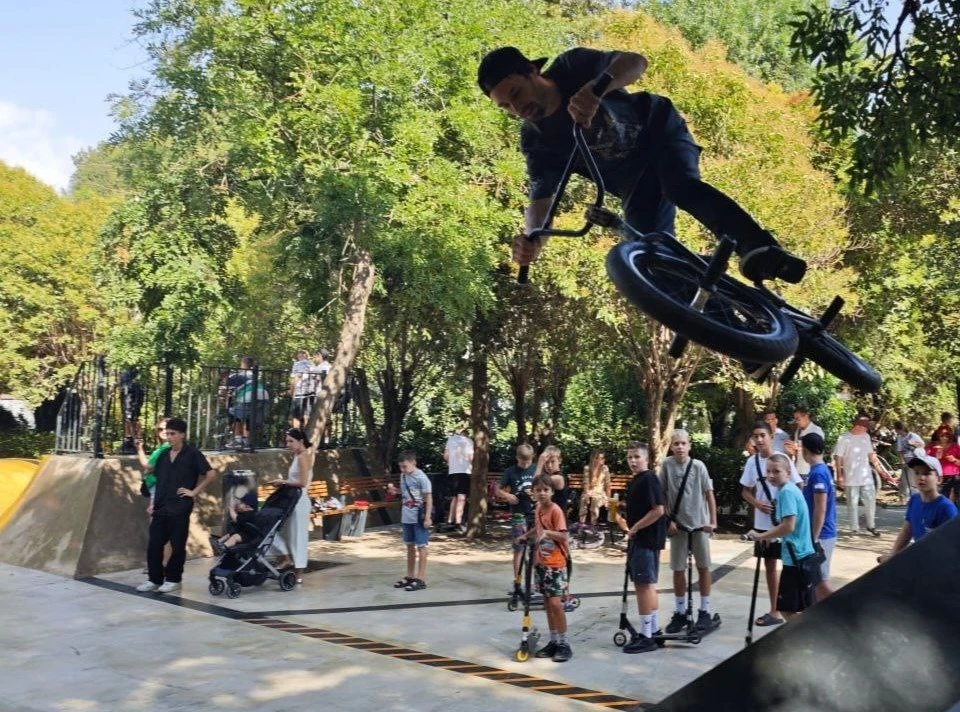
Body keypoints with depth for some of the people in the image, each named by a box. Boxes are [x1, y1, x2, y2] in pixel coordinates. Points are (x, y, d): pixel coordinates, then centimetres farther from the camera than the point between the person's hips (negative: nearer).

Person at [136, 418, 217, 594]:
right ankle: (155, 579, 16)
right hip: (161, 508, 5)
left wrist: (194, 491, -8)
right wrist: (153, 506, 12)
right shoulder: (163, 455, 13)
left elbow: (211, 474, -9)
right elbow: (157, 483, 18)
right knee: (154, 545, 4)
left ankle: (173, 580, 15)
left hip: (180, 508, -5)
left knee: (177, 546, 2)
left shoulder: (192, 454, -4)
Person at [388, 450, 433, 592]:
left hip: (419, 518, -8)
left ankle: (421, 579, 3)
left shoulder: (421, 478, -15)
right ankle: (410, 576, 27)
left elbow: (429, 497, -15)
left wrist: (427, 517, -18)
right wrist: (395, 491, 1)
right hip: (406, 517, 8)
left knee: (421, 546, -1)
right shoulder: (403, 476, 7)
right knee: (410, 546, 16)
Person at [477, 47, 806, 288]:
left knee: (681, 186, -35)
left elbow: (636, 61, -38)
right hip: (631, 178, 3)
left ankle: (759, 248, -48)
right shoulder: (536, 140, -18)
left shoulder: (571, 67, -23)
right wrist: (531, 237, -50)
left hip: (660, 131, -3)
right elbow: (541, 198, -27)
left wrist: (596, 87, -59)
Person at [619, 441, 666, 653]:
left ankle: (646, 637, -2)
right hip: (638, 540, 10)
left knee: (644, 586, -6)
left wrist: (635, 528, -16)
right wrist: (628, 526, 12)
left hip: (647, 539, -10)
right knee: (646, 585, 17)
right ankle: (653, 630, 28)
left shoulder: (649, 479, -15)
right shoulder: (635, 481, 14)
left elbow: (658, 510, -23)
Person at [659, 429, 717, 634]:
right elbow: (662, 495, 0)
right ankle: (681, 612, 18)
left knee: (703, 567, 7)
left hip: (699, 524, -1)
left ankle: (705, 612, 17)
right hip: (677, 525, 1)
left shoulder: (698, 466, -9)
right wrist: (668, 520, -4)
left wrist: (713, 521, -9)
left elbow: (709, 494, -5)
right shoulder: (666, 465, -6)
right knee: (678, 569, 7)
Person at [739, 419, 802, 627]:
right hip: (763, 523, 5)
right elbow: (745, 491, 10)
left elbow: (797, 488, -6)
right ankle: (774, 610, 24)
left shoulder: (782, 459, -11)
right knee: (769, 565, 13)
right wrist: (758, 504, -8)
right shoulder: (752, 462, 2)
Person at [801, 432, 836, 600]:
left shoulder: (818, 473, -19)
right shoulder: (820, 470, 10)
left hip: (820, 536, -9)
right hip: (820, 535, 9)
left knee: (821, 582, -6)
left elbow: (820, 510, -21)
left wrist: (814, 539, -19)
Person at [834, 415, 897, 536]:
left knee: (870, 501, 8)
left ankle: (871, 526, 24)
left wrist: (881, 470, 11)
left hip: (866, 477, 5)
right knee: (852, 504, 4)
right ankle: (854, 529, 13)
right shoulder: (844, 439, -11)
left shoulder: (866, 436, 6)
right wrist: (839, 476, -14)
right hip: (851, 479, -5)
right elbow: (838, 458, -10)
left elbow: (871, 454, 14)